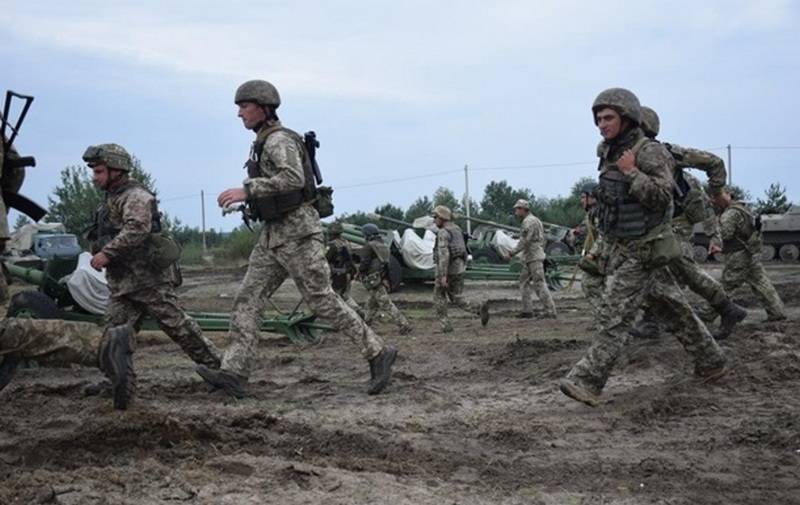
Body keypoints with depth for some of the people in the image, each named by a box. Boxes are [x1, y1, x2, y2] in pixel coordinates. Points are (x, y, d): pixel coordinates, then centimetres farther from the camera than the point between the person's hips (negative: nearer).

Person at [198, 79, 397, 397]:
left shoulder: (279, 140, -15)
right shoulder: (265, 144, 17)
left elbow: (294, 178, -32)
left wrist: (247, 190, -34)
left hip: (297, 233, -10)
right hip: (273, 236, 10)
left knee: (322, 301, -7)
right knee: (247, 300, -2)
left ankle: (378, 353, 4)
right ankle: (234, 374, -8)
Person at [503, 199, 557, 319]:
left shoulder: (529, 221, -13)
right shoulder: (533, 220, 19)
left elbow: (524, 242, -20)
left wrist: (511, 253, -18)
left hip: (534, 258, -11)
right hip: (528, 258, 11)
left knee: (539, 284, -10)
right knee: (524, 282, 11)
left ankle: (550, 312, -11)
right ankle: (527, 311, 11)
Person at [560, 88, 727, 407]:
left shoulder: (649, 152, -15)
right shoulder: (609, 153, 9)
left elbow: (662, 197, -22)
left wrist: (632, 172, -24)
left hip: (641, 251, -9)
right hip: (619, 247, 9)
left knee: (615, 315, -11)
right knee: (673, 306, 16)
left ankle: (587, 381, -12)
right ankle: (710, 362, 27)